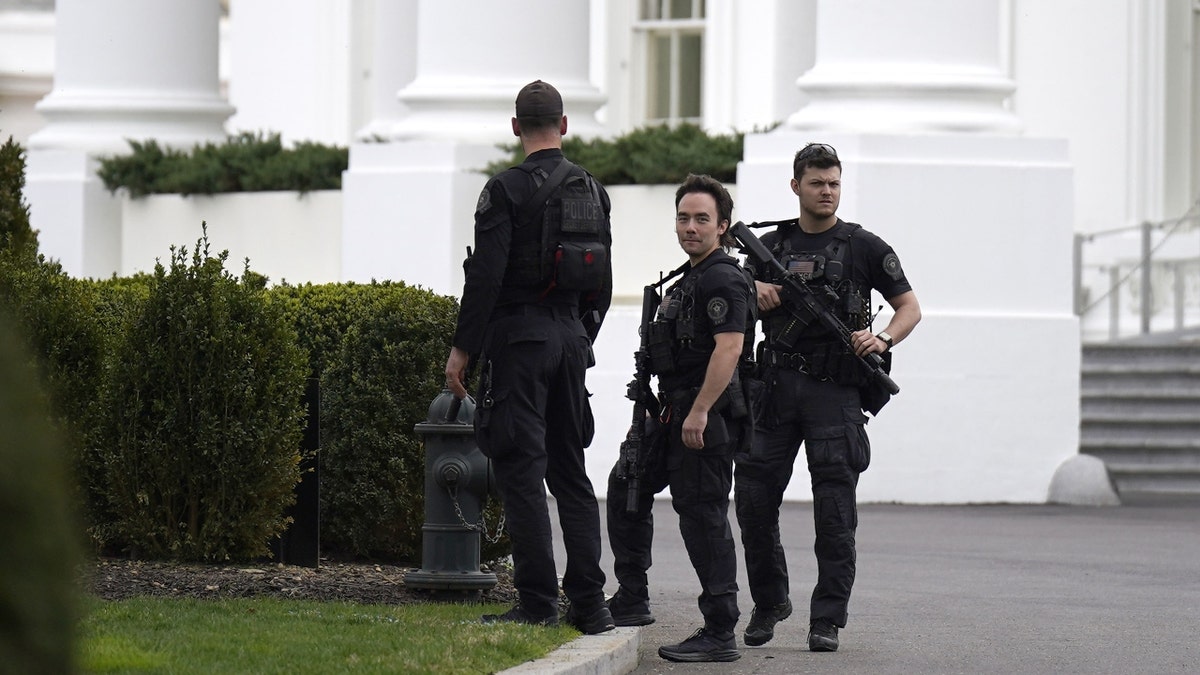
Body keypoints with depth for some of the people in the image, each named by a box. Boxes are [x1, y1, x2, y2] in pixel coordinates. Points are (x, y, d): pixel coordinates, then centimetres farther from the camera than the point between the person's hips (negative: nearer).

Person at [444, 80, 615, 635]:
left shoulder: (507, 189, -10)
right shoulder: (593, 191, 11)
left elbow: (486, 276, -15)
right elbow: (602, 282, 15)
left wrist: (463, 349, -11)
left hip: (518, 338, -6)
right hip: (570, 337, 7)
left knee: (521, 470, -5)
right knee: (570, 470, 11)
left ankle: (538, 602, -8)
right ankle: (588, 604, 9)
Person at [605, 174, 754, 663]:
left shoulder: (722, 279, -13)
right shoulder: (690, 278, 19)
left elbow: (729, 348, -24)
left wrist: (699, 412, -27)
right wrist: (670, 410, 25)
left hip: (706, 418, -11)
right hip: (676, 413, 11)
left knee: (703, 516, -10)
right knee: (626, 487, 19)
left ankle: (720, 635, -9)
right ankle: (631, 602, 25)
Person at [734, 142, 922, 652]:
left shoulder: (863, 247, 4)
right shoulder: (772, 245, 13)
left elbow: (910, 307, 6)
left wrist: (883, 340, -13)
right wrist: (756, 294, -4)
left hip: (835, 391, -3)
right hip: (777, 385, 3)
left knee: (835, 510, -5)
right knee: (753, 497, 1)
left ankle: (827, 619, -1)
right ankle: (769, 601, 19)